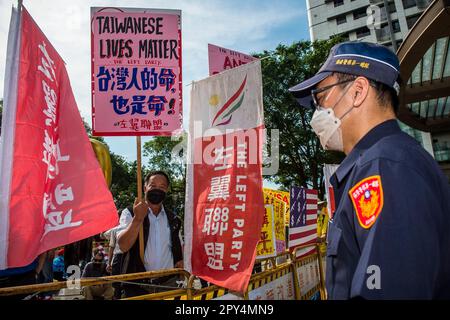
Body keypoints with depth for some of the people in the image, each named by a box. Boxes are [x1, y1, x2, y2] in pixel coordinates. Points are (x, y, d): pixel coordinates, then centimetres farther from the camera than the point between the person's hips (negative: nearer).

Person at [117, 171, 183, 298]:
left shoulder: (172, 218, 8)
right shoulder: (130, 213, -2)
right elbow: (123, 246, -15)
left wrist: (181, 260, 2)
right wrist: (138, 219, -26)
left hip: (168, 283, 3)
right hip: (138, 285, -3)